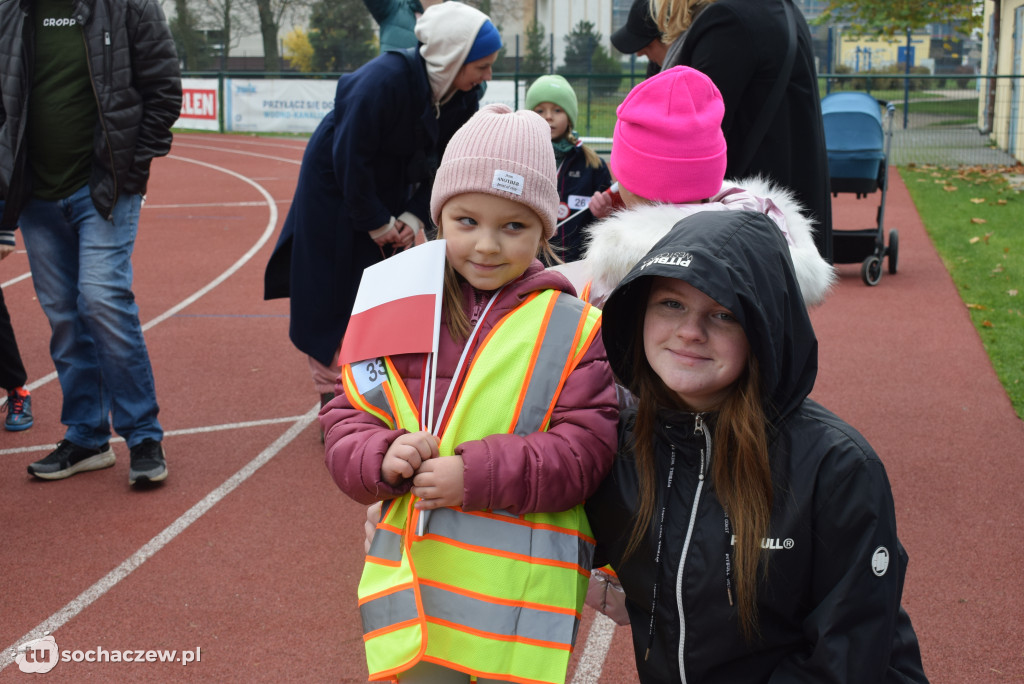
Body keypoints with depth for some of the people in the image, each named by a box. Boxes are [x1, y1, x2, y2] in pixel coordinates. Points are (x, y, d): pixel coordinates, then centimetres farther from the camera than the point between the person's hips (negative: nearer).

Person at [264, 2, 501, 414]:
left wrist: (414, 215, -13)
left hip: (391, 187, 6)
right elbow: (350, 157, -27)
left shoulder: (464, 96, -12)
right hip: (335, 184, -6)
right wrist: (376, 223, -19)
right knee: (335, 297, 0)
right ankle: (335, 403, 11)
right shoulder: (384, 80, -32)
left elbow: (442, 162, -2)